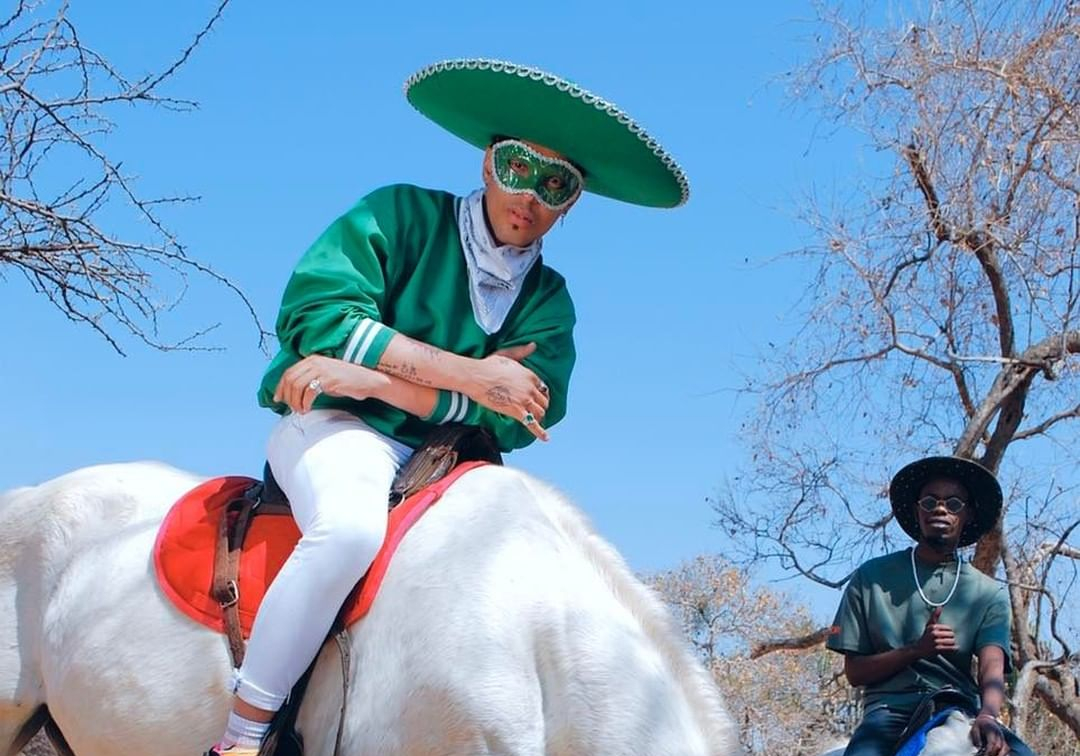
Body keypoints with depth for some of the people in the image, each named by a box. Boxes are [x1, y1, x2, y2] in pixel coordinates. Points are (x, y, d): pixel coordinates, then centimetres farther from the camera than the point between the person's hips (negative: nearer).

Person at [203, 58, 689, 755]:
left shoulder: (549, 303, 10)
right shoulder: (403, 214, -1)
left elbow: (523, 416, -7)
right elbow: (314, 313, -14)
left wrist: (375, 380, -21)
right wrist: (471, 374, -18)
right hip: (339, 428, -5)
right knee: (351, 529, -37)